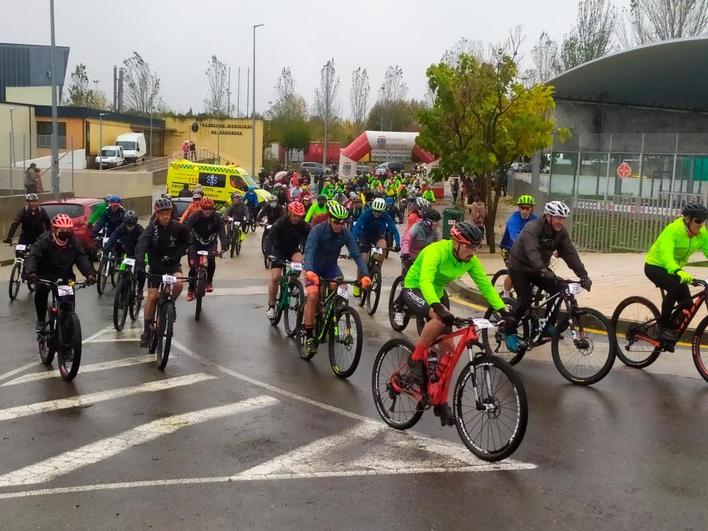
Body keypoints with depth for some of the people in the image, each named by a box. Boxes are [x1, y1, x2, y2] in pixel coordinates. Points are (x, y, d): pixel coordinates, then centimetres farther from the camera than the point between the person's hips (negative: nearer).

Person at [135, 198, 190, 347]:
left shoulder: (178, 227, -13)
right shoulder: (151, 228, -18)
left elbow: (186, 243, 3)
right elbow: (141, 245, -33)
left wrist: (175, 255, -15)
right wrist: (139, 265, -50)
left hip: (172, 263, 0)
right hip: (156, 265, 0)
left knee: (178, 284, -29)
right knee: (152, 296, -5)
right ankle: (147, 329, 8)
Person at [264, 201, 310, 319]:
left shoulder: (304, 226, -18)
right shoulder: (279, 224, -24)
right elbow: (269, 240, -32)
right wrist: (269, 254, -49)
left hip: (293, 250, 2)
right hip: (279, 251, -2)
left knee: (300, 260, -33)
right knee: (275, 278, -13)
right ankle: (271, 306, 2)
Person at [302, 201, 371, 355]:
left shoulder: (346, 234, -16)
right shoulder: (318, 230, -25)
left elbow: (356, 254, -23)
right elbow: (309, 250, -37)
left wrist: (365, 275, -39)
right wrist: (308, 271, -57)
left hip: (331, 267, 3)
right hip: (314, 267, -3)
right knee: (313, 293, -26)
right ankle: (309, 336, -18)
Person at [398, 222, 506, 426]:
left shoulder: (470, 260, -12)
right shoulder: (436, 251, -31)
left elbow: (485, 285, -10)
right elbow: (425, 281, -44)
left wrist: (503, 311, -21)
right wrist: (438, 307, -59)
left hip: (437, 293, 7)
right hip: (414, 290, -7)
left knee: (448, 347, -2)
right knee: (440, 318, -38)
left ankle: (440, 401, 10)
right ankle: (414, 363, -19)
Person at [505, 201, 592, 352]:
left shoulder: (561, 232, -8)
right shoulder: (532, 228, -28)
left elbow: (570, 254, -15)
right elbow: (532, 251, -44)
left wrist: (583, 275, -27)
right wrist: (543, 270, -60)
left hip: (539, 269, 6)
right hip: (519, 267, -6)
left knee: (558, 290, -12)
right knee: (525, 299, -20)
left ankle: (546, 325, 5)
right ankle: (509, 333, -2)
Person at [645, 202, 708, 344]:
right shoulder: (673, 230, -29)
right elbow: (666, 254, -43)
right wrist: (678, 272, -60)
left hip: (674, 269, 6)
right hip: (655, 266, -6)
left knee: (687, 304, -7)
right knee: (675, 288, -32)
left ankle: (671, 328, 17)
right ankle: (664, 325, -14)